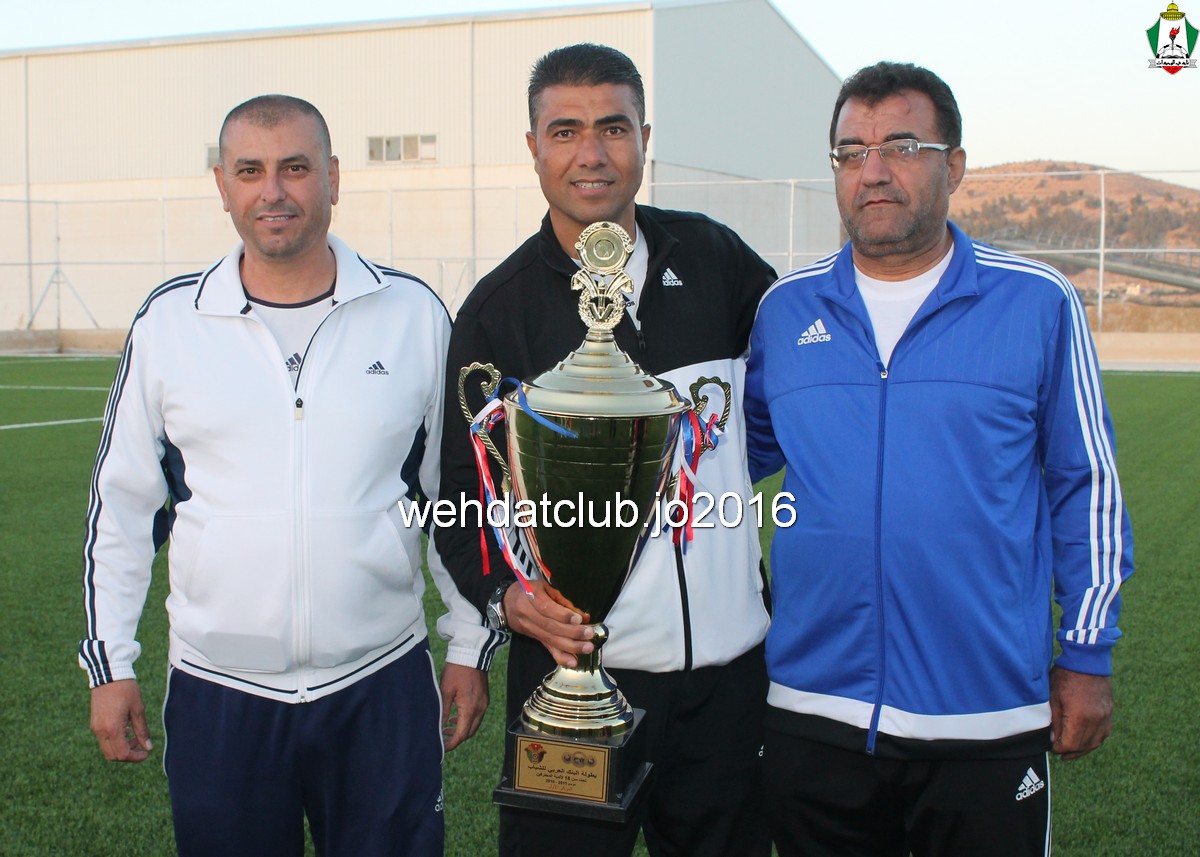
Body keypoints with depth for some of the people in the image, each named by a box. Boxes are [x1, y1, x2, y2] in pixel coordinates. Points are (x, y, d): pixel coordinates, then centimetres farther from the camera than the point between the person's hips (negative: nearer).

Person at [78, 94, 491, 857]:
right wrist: (109, 664, 7)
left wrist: (470, 646, 7)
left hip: (382, 685, 0)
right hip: (217, 691, 1)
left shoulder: (413, 314, -2)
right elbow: (123, 506, 7)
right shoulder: (169, 322, 0)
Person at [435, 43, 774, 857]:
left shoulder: (708, 256, 3)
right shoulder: (497, 310, -3)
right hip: (574, 661, -2)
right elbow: (464, 491, -2)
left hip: (731, 661, 3)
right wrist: (504, 594, -20)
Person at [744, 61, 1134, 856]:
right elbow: (743, 451, 16)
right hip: (815, 710, 2)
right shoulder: (785, 309, 4)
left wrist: (1088, 655, 3)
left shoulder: (1039, 303, -2)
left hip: (989, 717, -2)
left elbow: (1086, 485, 3)